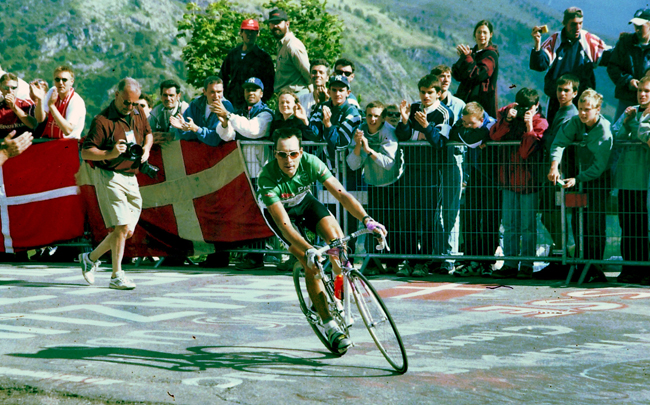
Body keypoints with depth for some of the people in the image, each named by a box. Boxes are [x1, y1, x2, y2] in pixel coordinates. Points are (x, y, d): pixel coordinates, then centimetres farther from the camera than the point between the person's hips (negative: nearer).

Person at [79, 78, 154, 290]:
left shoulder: (138, 113, 9)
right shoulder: (103, 120, -12)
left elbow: (148, 133, 28)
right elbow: (85, 152, -13)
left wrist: (146, 148, 6)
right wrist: (110, 154, -28)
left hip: (131, 178, 7)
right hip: (111, 178, -7)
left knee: (127, 231, 7)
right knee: (121, 226, -15)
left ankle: (91, 258, 26)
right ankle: (116, 276, -6)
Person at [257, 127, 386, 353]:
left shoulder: (310, 163, -30)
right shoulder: (268, 178, -37)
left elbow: (341, 194, -34)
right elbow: (284, 224, -42)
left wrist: (366, 219, -50)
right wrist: (308, 251, -55)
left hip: (303, 201, 3)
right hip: (278, 209, -3)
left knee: (333, 230, -26)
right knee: (311, 264, -19)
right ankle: (331, 328, -14)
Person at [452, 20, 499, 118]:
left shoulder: (491, 55, -4)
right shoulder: (473, 52, 16)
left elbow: (478, 75, -17)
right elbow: (457, 76, 7)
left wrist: (467, 57, -13)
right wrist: (462, 57, -8)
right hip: (465, 98, 7)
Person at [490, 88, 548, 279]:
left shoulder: (540, 123, -5)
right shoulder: (507, 114, 8)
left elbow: (526, 152, -16)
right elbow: (494, 135, -7)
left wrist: (529, 126, -19)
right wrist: (507, 119, -16)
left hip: (529, 179, -4)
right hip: (509, 177, 4)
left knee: (528, 225, -2)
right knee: (509, 224, 7)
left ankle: (527, 264, 4)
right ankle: (510, 264, 12)